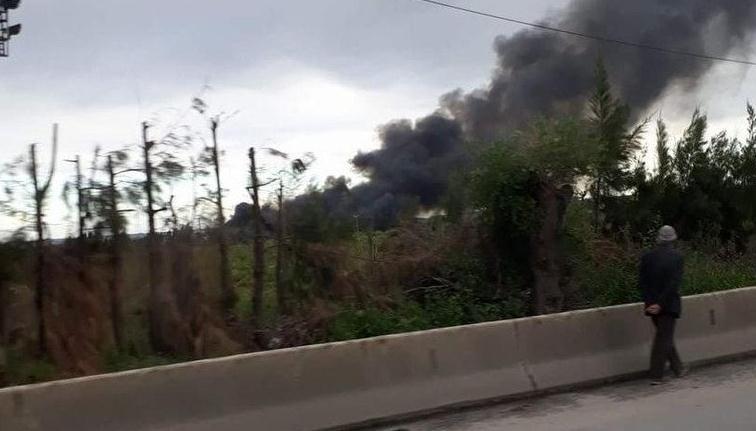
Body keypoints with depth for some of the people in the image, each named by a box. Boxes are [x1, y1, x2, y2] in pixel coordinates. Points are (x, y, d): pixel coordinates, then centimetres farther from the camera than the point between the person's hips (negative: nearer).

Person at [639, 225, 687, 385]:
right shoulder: (676, 257, -10)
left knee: (665, 336, 18)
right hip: (669, 304, -4)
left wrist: (648, 301, -5)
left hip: (652, 304, 4)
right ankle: (656, 375, 0)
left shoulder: (647, 257, 1)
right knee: (664, 338, 1)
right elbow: (674, 283, -16)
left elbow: (642, 281, -3)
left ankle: (678, 368, 29)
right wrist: (661, 304, -15)